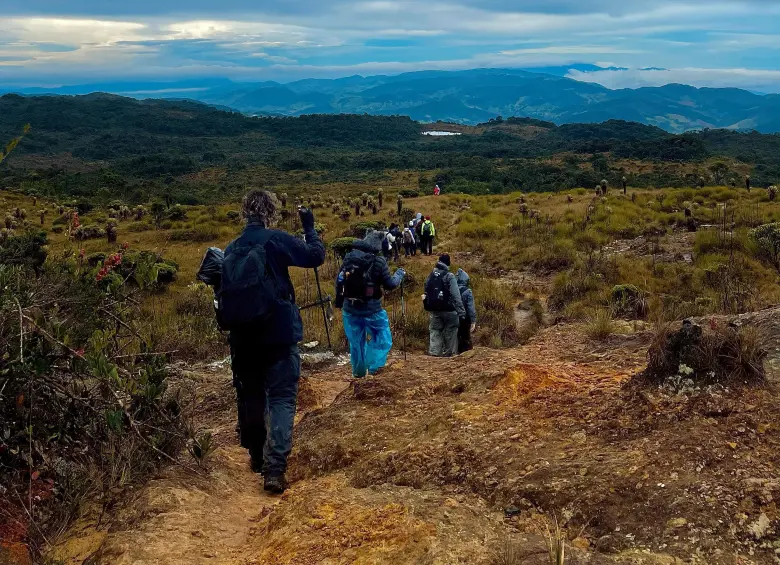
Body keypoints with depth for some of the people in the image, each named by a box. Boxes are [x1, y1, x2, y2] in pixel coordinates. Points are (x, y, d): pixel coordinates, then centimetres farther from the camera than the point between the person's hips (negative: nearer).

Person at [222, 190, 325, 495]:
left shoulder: (231, 249, 7)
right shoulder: (276, 240, -8)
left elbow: (225, 293, 13)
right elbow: (316, 255, -3)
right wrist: (309, 227, 10)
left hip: (243, 337, 5)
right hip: (278, 334, -5)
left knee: (252, 396, 18)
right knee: (282, 398, -3)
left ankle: (257, 456, 32)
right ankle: (274, 468, -14)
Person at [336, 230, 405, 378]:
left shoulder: (349, 257, -1)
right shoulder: (378, 261, -14)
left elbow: (339, 281, 6)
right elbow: (389, 285, -9)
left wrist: (339, 301, 18)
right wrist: (400, 274, 10)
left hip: (350, 307, 4)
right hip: (371, 308, -4)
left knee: (356, 340, 16)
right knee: (382, 337, 13)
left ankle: (358, 371, 25)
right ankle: (374, 366, 4)